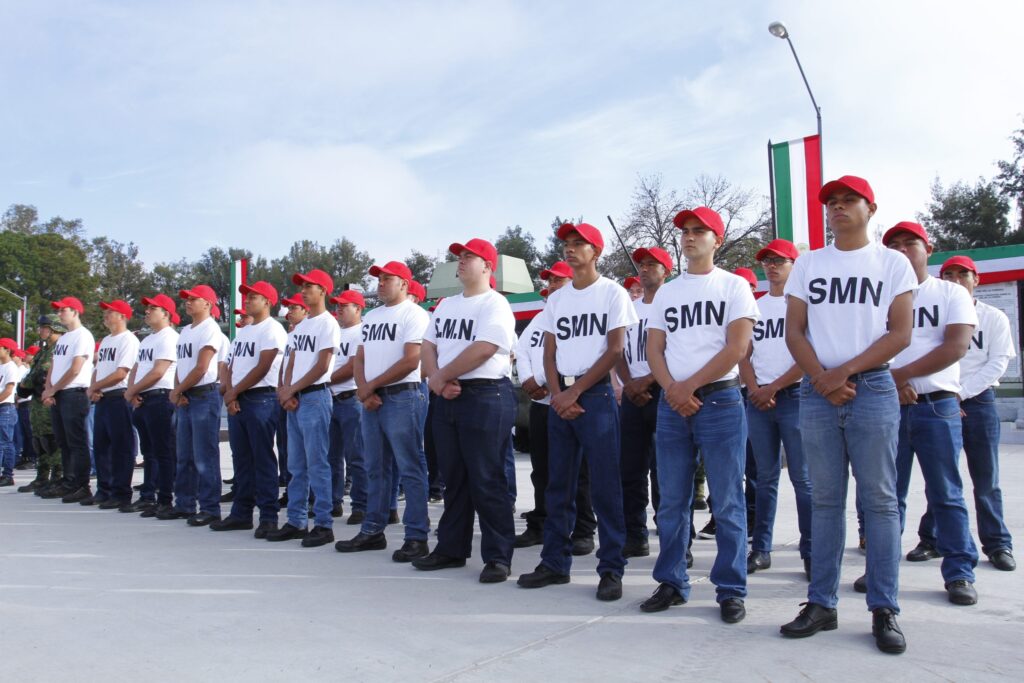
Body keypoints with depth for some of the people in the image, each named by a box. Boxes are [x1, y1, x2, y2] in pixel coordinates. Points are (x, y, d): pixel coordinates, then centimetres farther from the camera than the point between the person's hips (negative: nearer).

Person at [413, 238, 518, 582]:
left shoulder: (495, 304, -7)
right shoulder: (446, 305, 18)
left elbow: (483, 349, -19)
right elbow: (428, 346, 14)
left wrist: (440, 376, -12)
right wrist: (436, 380, -6)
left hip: (486, 397, -8)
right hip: (447, 399, 8)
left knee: (487, 482, -5)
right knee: (453, 479, 14)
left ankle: (498, 557, 4)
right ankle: (451, 549, 24)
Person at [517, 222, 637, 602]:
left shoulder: (612, 292, 0)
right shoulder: (556, 299, 15)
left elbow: (615, 349, -7)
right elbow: (549, 352, 12)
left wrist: (576, 391, -11)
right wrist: (557, 394, -5)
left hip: (597, 394, -5)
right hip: (560, 396, 6)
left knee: (604, 485, -4)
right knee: (558, 484, 9)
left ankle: (611, 568, 3)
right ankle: (555, 563, 17)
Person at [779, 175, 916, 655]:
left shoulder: (893, 263, 7)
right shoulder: (807, 264, 13)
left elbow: (900, 333, -2)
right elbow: (794, 331, 6)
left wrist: (846, 370, -13)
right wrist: (822, 378, -9)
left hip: (873, 388, -2)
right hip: (816, 393, 2)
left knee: (879, 499, 0)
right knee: (825, 500, 6)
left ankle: (884, 610, 7)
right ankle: (822, 605, 12)